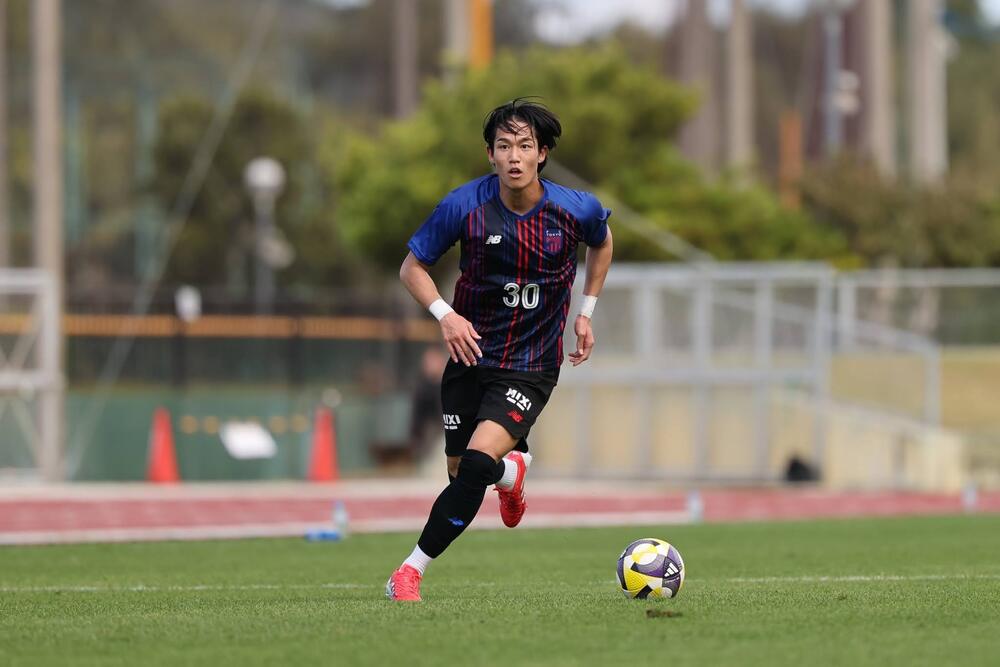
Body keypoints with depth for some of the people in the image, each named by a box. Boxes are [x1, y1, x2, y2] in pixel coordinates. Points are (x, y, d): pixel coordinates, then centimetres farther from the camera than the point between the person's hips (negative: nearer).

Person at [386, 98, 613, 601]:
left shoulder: (575, 210, -9)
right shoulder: (464, 206, -12)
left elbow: (602, 242, 16)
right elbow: (412, 267, -1)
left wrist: (586, 311, 11)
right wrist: (445, 315, -18)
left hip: (531, 366, -2)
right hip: (471, 355, 2)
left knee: (477, 464, -22)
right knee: (460, 476, 8)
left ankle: (411, 571, -11)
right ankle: (512, 472, 45)